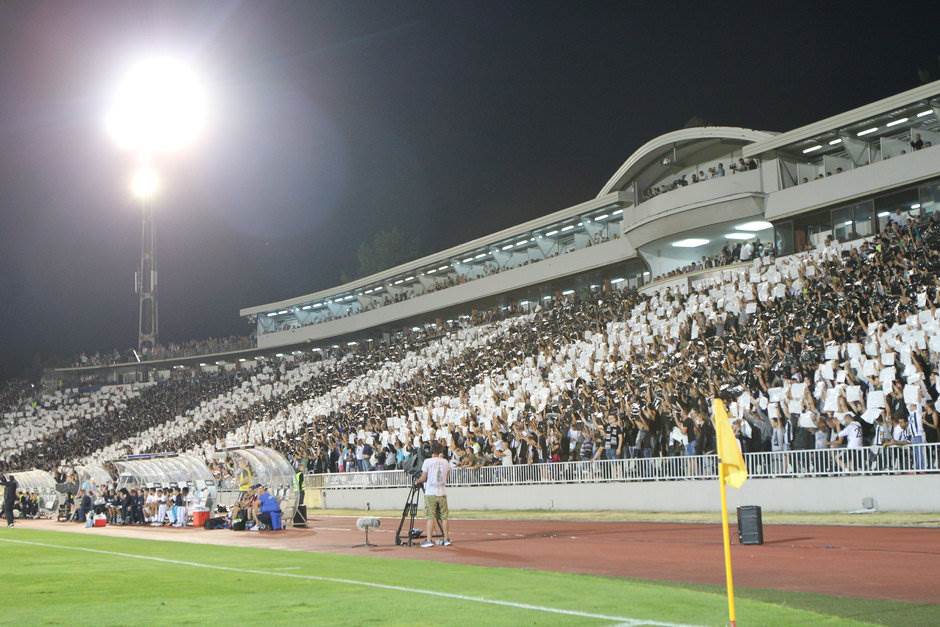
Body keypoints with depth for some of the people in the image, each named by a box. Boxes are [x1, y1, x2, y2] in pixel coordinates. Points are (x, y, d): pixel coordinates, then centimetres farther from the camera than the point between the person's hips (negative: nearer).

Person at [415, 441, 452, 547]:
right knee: (443, 517, 8)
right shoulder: (445, 462, 5)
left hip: (430, 493, -3)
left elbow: (423, 478, -5)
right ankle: (446, 539, 11)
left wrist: (417, 481, 15)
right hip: (442, 492, 3)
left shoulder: (428, 462, -7)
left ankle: (429, 540, -6)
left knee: (430, 517, -3)